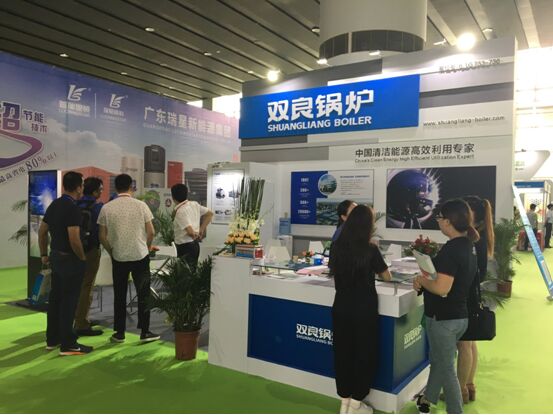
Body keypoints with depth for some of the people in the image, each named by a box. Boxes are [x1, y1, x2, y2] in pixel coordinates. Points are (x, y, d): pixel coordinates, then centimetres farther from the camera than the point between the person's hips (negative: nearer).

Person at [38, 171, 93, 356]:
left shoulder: (54, 205, 8)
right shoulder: (72, 208, -20)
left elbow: (42, 231, 14)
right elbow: (74, 239, -26)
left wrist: (44, 254, 21)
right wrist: (82, 258, -11)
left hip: (56, 257, 9)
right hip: (70, 260, -9)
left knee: (55, 298, 16)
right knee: (68, 301, -2)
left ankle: (52, 339, 27)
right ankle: (68, 344, 5)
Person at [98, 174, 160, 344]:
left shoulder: (107, 208, -3)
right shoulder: (141, 205, -6)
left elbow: (102, 237, -1)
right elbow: (151, 232, -4)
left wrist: (111, 252, 14)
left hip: (118, 257, 2)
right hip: (140, 255, -1)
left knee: (119, 296, 11)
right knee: (143, 294, 7)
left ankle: (119, 333, 18)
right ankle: (145, 332, 10)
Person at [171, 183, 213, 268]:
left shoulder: (179, 211, -18)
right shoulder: (194, 205, 4)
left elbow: (190, 231, -27)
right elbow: (210, 214, 14)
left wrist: (195, 236, -4)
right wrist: (201, 230, 10)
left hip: (185, 247, -9)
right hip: (195, 244, 9)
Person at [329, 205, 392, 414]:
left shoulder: (337, 246, -3)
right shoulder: (370, 249, -15)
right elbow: (387, 277, -1)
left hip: (341, 307, 4)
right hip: (364, 309, -4)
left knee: (342, 352, 14)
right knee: (364, 353, 11)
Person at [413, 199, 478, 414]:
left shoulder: (451, 249, -25)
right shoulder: (468, 245, 4)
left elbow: (442, 288, -30)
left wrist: (421, 280, -13)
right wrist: (429, 277, 3)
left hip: (444, 318, -10)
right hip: (459, 315, 10)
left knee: (446, 368, 6)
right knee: (438, 360, 25)